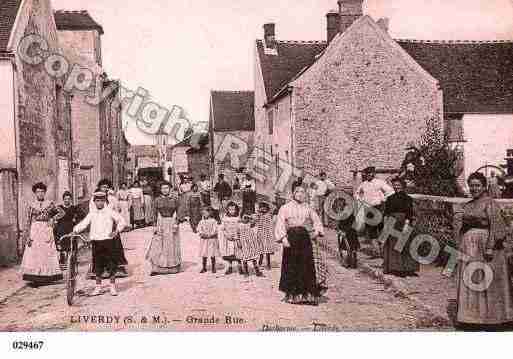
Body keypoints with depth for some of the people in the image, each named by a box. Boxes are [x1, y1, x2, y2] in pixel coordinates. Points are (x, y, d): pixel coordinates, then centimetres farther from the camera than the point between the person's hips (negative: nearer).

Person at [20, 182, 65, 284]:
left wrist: (53, 219, -5)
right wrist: (27, 236, -4)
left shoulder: (50, 204, 7)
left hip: (46, 231, 0)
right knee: (34, 254, -6)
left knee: (47, 253, -2)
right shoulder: (31, 206, 6)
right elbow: (28, 222, 4)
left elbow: (62, 212, 11)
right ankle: (35, 278, -3)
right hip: (34, 231, 0)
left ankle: (46, 278, 4)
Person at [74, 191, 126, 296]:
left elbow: (122, 221, 2)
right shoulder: (92, 214, 10)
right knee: (97, 265, 7)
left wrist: (116, 231, -9)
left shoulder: (110, 212, 2)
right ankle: (98, 287, 19)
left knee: (111, 264, 0)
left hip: (108, 240, -2)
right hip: (96, 241, 3)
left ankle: (112, 286, 12)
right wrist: (75, 230, -12)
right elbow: (83, 223, 3)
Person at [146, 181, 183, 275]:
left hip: (172, 223, -1)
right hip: (161, 224, 1)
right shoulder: (157, 200, 5)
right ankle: (156, 268, -4)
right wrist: (156, 226, -2)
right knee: (158, 245, -5)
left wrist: (176, 223, -10)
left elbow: (177, 212, 1)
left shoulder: (174, 199, 2)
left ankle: (174, 267, 15)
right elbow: (156, 214, 5)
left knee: (172, 245, 5)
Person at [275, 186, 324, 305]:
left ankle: (307, 294, 4)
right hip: (291, 237, -2)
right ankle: (291, 294, 8)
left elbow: (316, 220, 17)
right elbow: (280, 223, -2)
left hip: (304, 237, 2)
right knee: (291, 267, -1)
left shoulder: (307, 208, 15)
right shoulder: (285, 208, 6)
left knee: (306, 265, -2)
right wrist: (283, 237, -15)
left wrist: (317, 230, -5)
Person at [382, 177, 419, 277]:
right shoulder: (390, 198, 12)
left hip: (403, 223, -3)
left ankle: (404, 269, 1)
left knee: (404, 246, -3)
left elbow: (409, 213, -6)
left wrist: (406, 225, -16)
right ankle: (393, 268, 10)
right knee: (392, 246, 4)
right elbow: (386, 212, 10)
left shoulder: (408, 199, 1)